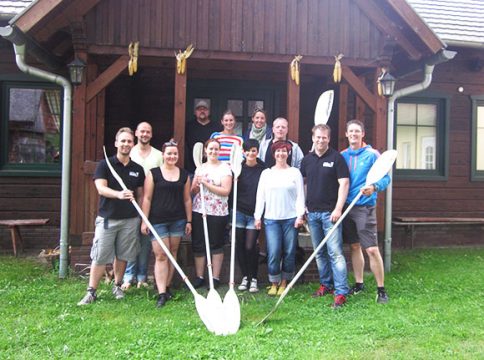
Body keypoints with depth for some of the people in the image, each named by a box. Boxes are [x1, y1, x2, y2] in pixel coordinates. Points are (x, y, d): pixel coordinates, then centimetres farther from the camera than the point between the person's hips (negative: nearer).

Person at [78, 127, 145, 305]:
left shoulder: (138, 169, 8)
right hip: (107, 218, -2)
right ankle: (91, 292, 9)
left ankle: (117, 286, 28)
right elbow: (101, 188, -14)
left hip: (130, 220, 3)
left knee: (122, 256, 11)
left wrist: (141, 217, 7)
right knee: (99, 257, -1)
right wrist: (119, 194, -33)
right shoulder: (104, 165, -2)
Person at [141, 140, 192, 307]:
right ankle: (162, 293, -6)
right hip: (158, 220, -3)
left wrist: (189, 221, 10)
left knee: (172, 254, 9)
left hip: (178, 220, 4)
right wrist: (144, 221, -7)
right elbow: (147, 198, -4)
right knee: (161, 255, -6)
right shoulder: (153, 173, -2)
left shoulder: (184, 175, 8)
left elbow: (187, 199, 11)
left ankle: (166, 286, 22)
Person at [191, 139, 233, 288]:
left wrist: (206, 184, -16)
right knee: (198, 245, 6)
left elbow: (226, 191, -13)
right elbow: (193, 191, 12)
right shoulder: (200, 168, 12)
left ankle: (215, 278, 12)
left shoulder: (225, 168, -2)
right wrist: (197, 184, -9)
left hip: (218, 213, -4)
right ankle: (199, 277, 17)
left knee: (216, 245, 4)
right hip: (198, 211, 4)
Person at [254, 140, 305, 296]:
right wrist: (257, 216, 6)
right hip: (271, 219, 1)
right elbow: (260, 196, 11)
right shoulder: (266, 173, 11)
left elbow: (300, 195, 3)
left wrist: (300, 215, -6)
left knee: (289, 253, 2)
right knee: (273, 253, -7)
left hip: (290, 218, 0)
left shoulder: (295, 172, 7)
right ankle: (274, 283, 7)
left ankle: (283, 283, 16)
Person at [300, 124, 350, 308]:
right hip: (312, 212, 5)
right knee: (319, 253, 13)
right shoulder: (307, 159, 11)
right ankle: (326, 284, 27)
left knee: (335, 253, -8)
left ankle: (341, 292, -6)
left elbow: (344, 183, -8)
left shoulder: (336, 157, -4)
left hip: (330, 212, -5)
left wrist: (338, 209, -16)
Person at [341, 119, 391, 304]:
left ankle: (381, 289, 3)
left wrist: (374, 187, -25)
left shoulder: (372, 154, -4)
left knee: (372, 249, -8)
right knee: (354, 247, 13)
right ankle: (358, 284, 25)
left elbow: (386, 178, -7)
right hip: (347, 206, 5)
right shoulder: (342, 155, 10)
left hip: (365, 207, -5)